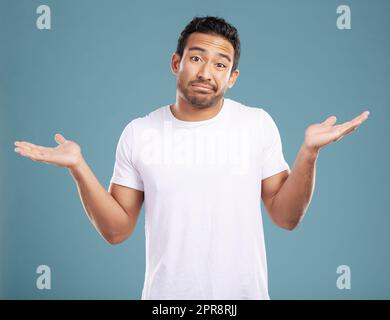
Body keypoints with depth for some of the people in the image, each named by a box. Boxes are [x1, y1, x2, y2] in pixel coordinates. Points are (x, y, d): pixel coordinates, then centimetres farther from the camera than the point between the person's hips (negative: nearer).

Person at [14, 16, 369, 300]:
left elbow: (286, 216, -4)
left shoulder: (259, 124, -5)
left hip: (244, 292, 0)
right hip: (165, 293, 0)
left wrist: (309, 152, -16)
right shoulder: (138, 133, -4)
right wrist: (79, 167, -14)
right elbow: (117, 230, -3)